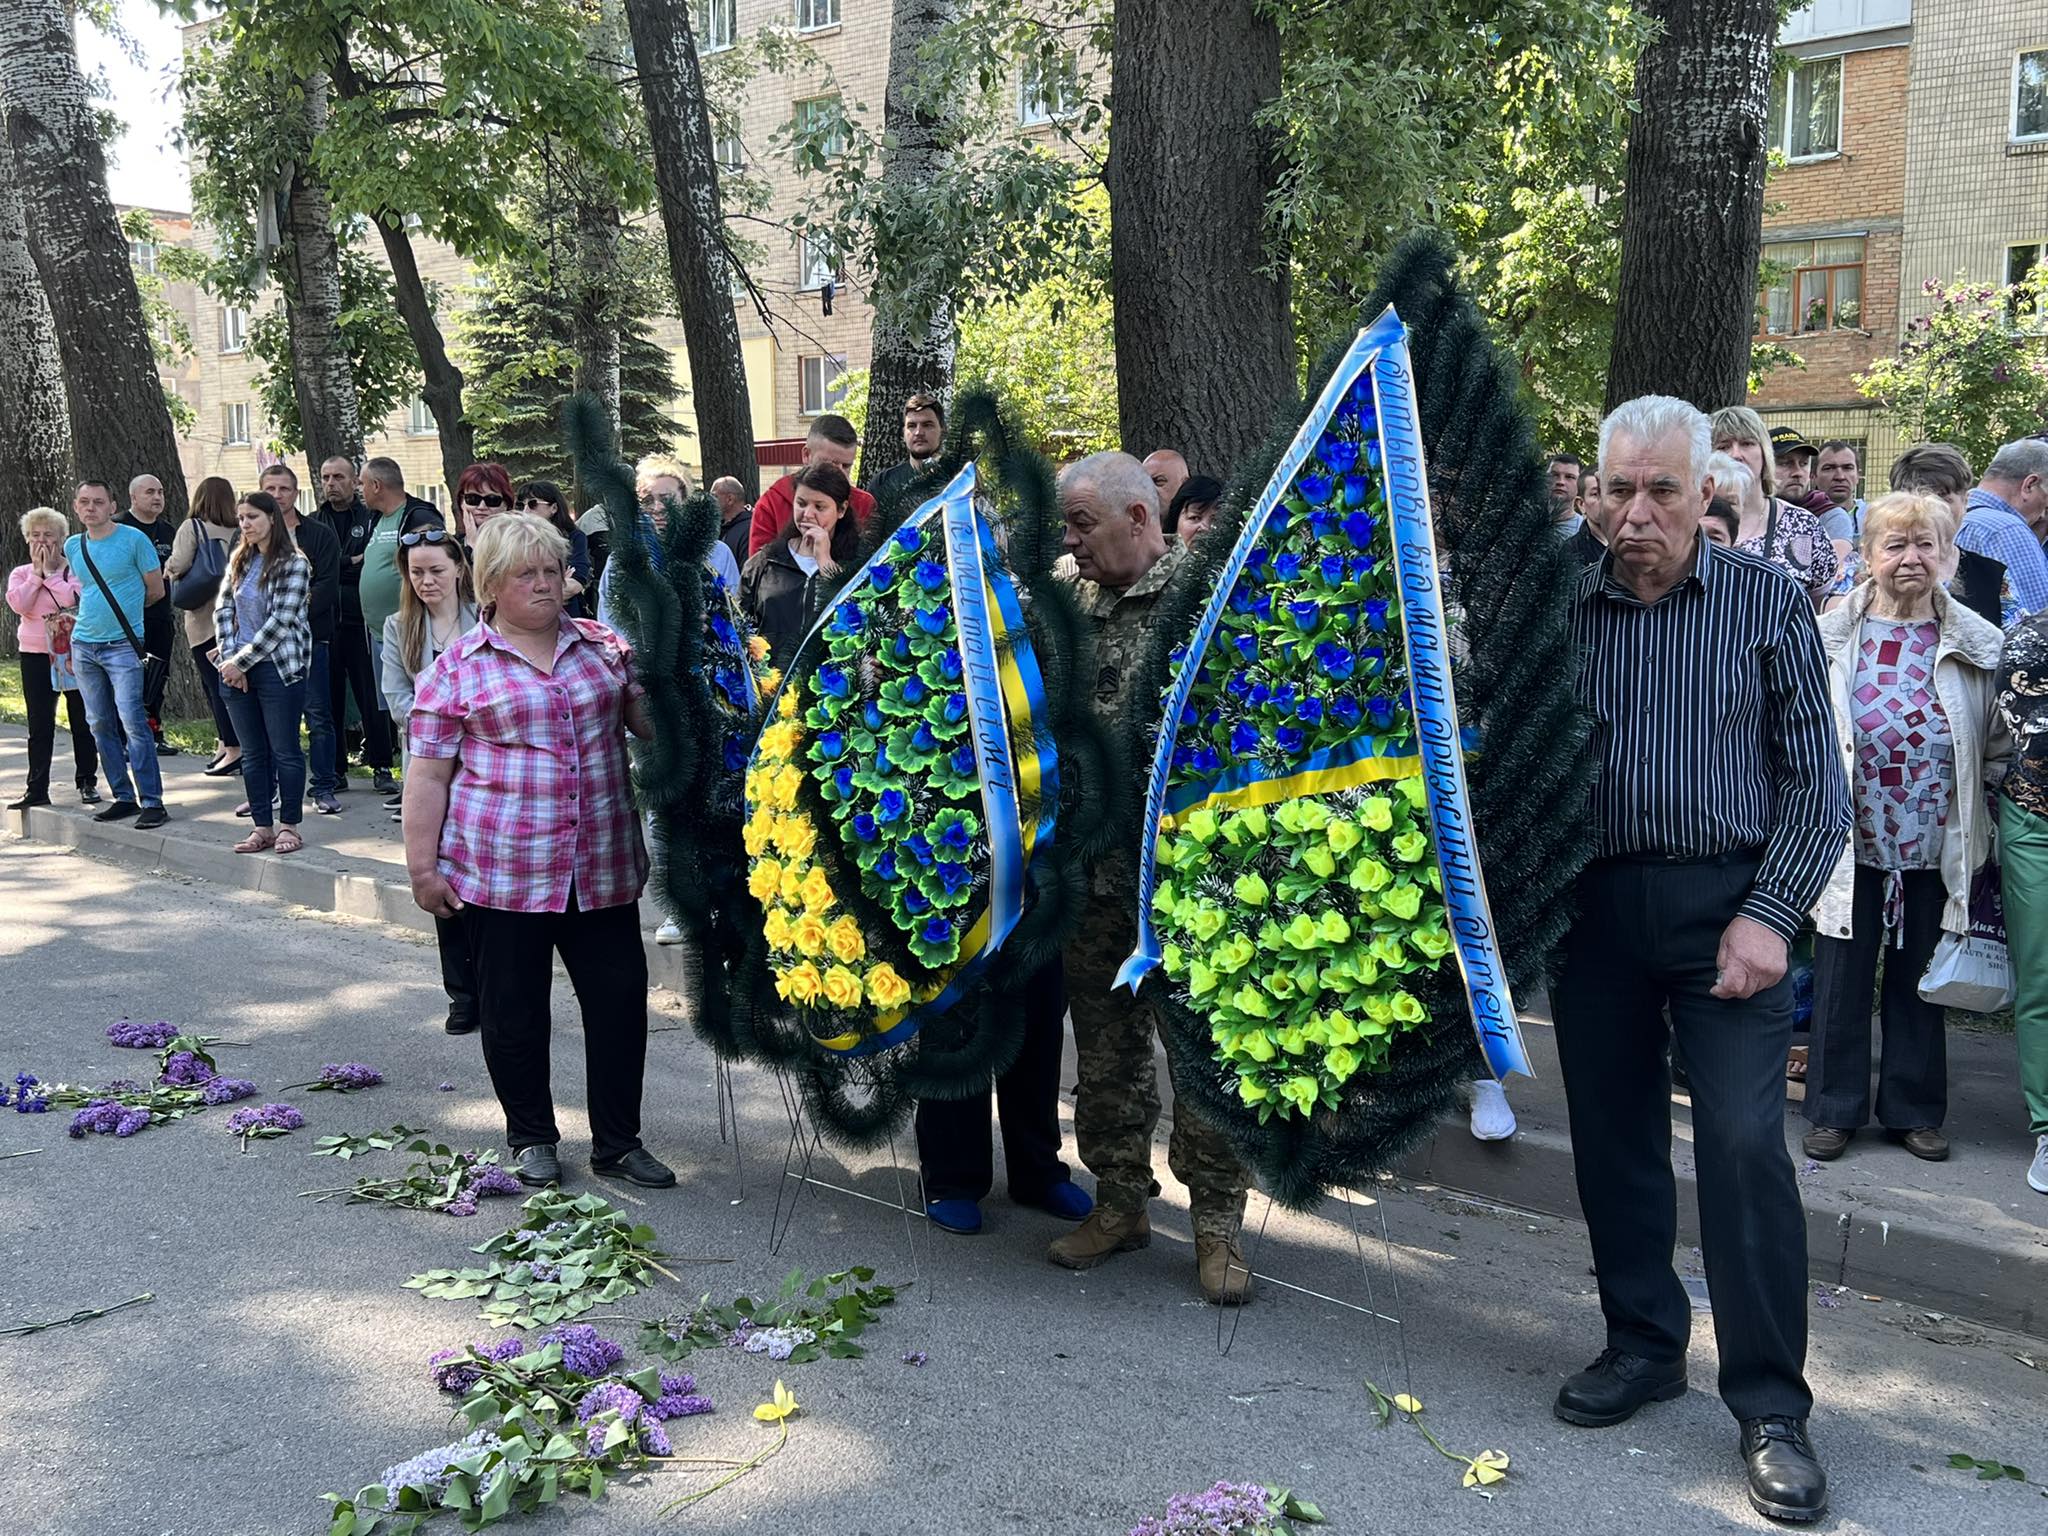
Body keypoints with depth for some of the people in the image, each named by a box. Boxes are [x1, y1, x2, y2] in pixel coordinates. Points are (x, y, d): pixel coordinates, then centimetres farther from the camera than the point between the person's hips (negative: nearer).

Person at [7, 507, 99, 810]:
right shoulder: (20, 574, 8)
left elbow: (73, 598, -19)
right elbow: (18, 604, -10)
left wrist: (50, 571, -12)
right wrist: (37, 572, -9)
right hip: (36, 657, 2)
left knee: (82, 722, 5)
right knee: (40, 726, 2)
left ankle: (87, 782, 16)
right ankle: (37, 789, 5)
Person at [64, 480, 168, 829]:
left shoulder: (133, 539, -6)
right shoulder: (72, 546, 10)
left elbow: (156, 590, -1)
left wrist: (124, 609, 9)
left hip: (122, 645, -6)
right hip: (83, 645, 6)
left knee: (132, 721, -12)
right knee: (101, 725, 7)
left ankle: (152, 801, -10)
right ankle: (123, 797, 15)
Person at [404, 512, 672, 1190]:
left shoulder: (605, 646, 10)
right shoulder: (458, 668, 0)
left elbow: (654, 719, 14)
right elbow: (428, 774, 0)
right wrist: (423, 866, -3)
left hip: (603, 868, 3)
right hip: (501, 872, -2)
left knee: (620, 999, 5)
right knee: (514, 1009, 8)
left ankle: (618, 1143, 19)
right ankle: (532, 1138, 27)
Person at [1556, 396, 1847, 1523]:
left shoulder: (1767, 604, -2)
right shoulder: (1560, 606, 3)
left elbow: (1816, 785, -2)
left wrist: (1769, 916, -11)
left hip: (1723, 901, -3)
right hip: (1592, 906, 3)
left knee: (1744, 1144, -6)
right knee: (1610, 1132, 11)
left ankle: (1771, 1407, 8)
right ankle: (1643, 1344, 30)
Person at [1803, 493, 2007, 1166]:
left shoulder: (1977, 644, 0)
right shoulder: (1829, 636, -3)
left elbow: (1999, 748, 7)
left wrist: (1975, 821, 3)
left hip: (1936, 850, 1)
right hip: (1851, 845, -1)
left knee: (1920, 979, 12)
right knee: (1841, 977, 6)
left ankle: (1914, 1109, 26)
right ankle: (1834, 1108, 20)